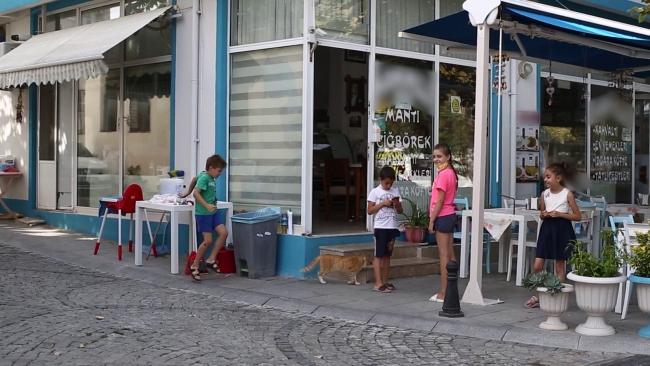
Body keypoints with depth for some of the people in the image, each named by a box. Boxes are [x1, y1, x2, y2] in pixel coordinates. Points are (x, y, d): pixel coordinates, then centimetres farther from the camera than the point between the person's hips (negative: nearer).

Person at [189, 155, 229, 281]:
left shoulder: (211, 178, 10)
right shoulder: (204, 178, -16)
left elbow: (195, 179, 26)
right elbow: (196, 193, -27)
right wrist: (207, 206, -34)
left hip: (212, 213, 9)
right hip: (203, 214, -9)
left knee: (223, 233, -3)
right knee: (208, 241, -8)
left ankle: (211, 260, 6)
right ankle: (195, 266, 6)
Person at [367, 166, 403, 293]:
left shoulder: (395, 192, 10)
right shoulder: (375, 192, -3)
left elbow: (400, 211, 13)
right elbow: (370, 210, -7)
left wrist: (397, 204, -7)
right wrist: (383, 203, -15)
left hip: (392, 228, 5)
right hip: (381, 228, -5)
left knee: (387, 255, 9)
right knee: (379, 255, -3)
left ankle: (384, 281, 15)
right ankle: (378, 283, -4)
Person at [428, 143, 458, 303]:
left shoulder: (443, 174, -16)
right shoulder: (451, 173, 13)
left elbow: (440, 200, -19)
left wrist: (431, 220, -15)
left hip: (442, 217, -10)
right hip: (449, 215, 10)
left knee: (444, 255, -7)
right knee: (450, 254, 10)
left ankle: (443, 293, -4)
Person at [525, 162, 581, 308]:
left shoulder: (567, 194, -7)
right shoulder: (544, 194, 5)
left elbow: (578, 216, -5)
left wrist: (559, 214, -16)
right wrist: (543, 215, -5)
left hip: (562, 230, -4)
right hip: (547, 229, 4)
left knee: (560, 266, 4)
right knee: (537, 266, 0)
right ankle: (537, 296, 14)